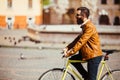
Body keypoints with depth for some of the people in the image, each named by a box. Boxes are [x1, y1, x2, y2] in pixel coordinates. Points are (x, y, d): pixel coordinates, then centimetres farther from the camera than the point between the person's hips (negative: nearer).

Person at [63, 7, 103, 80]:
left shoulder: (89, 27, -20)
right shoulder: (85, 26, 13)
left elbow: (81, 42, -25)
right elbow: (77, 39, 11)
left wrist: (70, 53, -26)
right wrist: (67, 48, 0)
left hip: (94, 56, -10)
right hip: (88, 53, 10)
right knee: (73, 59, 6)